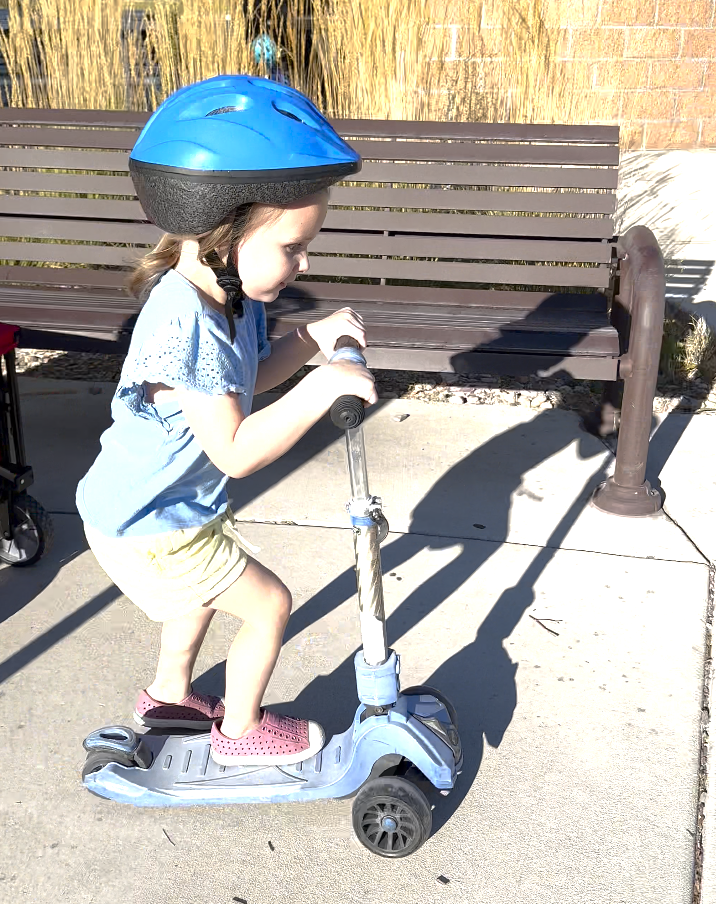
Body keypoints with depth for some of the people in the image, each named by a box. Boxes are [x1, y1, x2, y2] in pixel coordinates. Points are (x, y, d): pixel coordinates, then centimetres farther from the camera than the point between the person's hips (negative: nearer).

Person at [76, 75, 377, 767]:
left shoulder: (228, 294, -6)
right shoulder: (185, 325, -35)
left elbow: (248, 379, 10)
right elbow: (237, 451, -35)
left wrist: (312, 338, -4)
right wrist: (321, 389, -38)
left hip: (171, 503, 10)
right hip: (150, 528, -10)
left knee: (207, 590, 33)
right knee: (269, 606, 3)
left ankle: (169, 695, 56)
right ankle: (240, 731, 27)